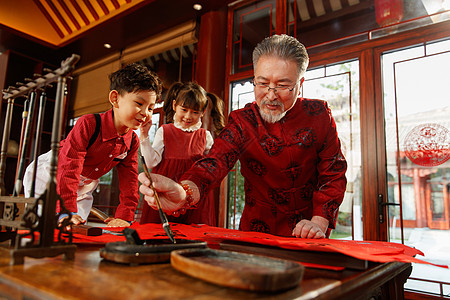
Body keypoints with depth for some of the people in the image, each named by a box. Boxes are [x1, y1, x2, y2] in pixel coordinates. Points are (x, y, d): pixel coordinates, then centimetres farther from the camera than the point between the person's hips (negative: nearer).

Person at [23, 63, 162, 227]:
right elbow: (69, 167, -34)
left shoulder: (132, 141, -12)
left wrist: (124, 216, -19)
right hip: (47, 176, -5)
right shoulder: (88, 124, -31)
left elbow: (129, 179, -10)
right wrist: (67, 211, -37)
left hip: (83, 188, 5)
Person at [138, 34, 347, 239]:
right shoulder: (241, 122, -5)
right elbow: (216, 161, -21)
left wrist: (319, 222, -15)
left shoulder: (319, 115, -2)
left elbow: (334, 174, 0)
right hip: (257, 231, -1)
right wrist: (184, 192, -42)